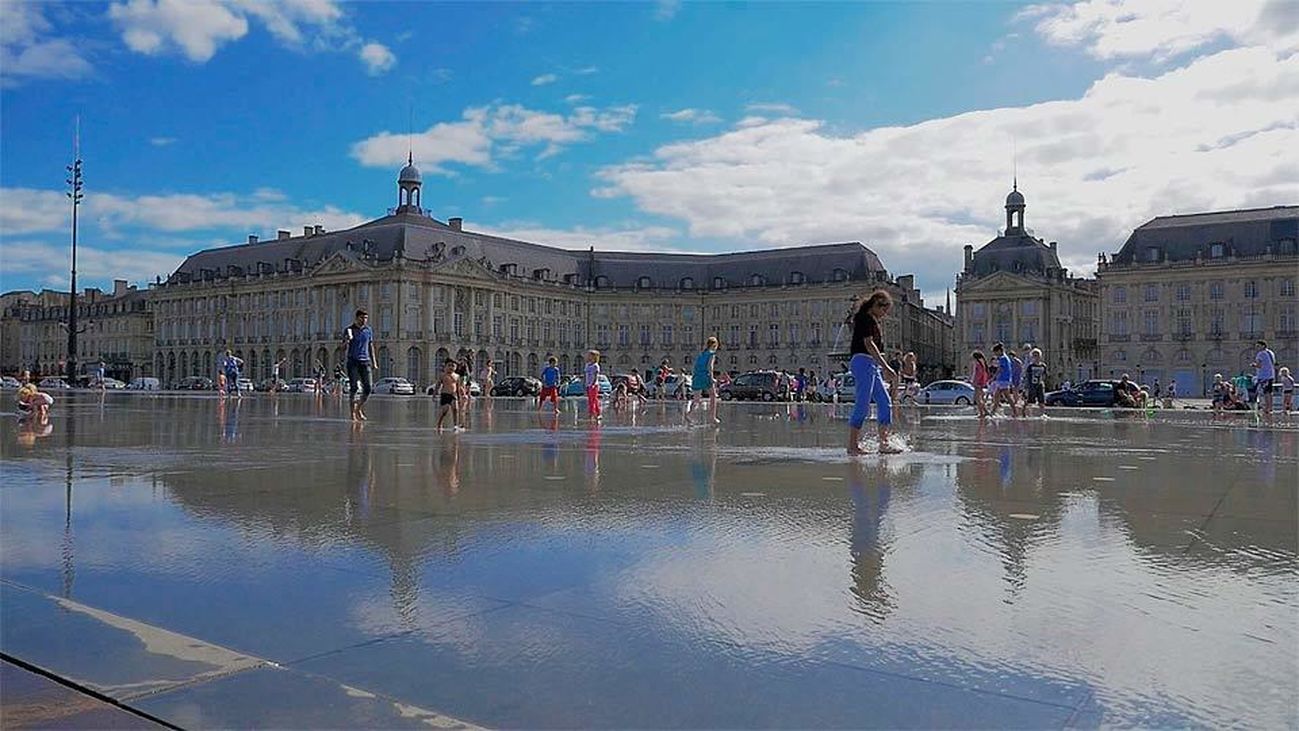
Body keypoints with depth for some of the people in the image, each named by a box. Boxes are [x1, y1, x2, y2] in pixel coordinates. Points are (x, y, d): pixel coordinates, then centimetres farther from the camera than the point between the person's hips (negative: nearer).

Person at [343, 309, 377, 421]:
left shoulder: (369, 330, 12)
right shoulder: (349, 330, 2)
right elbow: (344, 345, -6)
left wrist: (374, 361, 14)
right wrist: (347, 339, -29)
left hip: (365, 361, 3)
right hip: (353, 361, -3)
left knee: (369, 388, -5)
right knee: (354, 387, -8)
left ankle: (359, 409, 16)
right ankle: (353, 413, -2)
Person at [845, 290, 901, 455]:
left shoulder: (872, 320, 22)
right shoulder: (866, 318, -8)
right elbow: (868, 344, -17)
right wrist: (885, 366, -21)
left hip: (872, 366, 10)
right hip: (863, 361, -10)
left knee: (885, 403, 5)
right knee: (862, 406, -10)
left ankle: (884, 443, 5)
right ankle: (852, 446, -6)